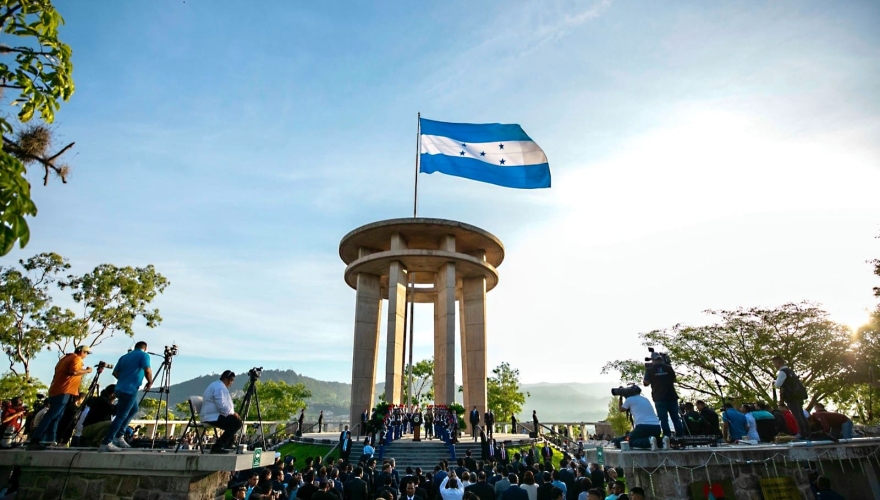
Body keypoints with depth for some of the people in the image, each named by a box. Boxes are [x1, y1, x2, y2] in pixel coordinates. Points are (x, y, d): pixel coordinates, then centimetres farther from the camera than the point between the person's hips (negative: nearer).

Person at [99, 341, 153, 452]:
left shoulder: (124, 356, 16)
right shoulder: (144, 355, -5)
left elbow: (115, 372, 14)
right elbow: (147, 371, -18)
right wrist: (150, 382, -2)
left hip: (120, 389, 8)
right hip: (130, 390, -8)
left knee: (133, 410, 23)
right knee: (121, 416, -3)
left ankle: (118, 436, 21)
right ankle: (106, 443, -4)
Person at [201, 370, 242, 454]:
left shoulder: (217, 385, 20)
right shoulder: (220, 387, -16)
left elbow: (225, 404, 25)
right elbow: (221, 406, -24)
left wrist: (232, 413, 12)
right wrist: (232, 413, -12)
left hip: (212, 416, 11)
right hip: (213, 417, -11)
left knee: (236, 420, 16)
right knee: (236, 422, -19)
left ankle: (227, 445, 18)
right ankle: (217, 446, -17)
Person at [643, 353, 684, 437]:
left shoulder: (649, 369, -2)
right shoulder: (668, 367, 5)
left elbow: (646, 383, -5)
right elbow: (674, 379, 17)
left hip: (659, 398, -3)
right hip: (672, 396, 3)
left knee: (663, 419, -1)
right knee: (676, 417, 9)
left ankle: (667, 436, -7)